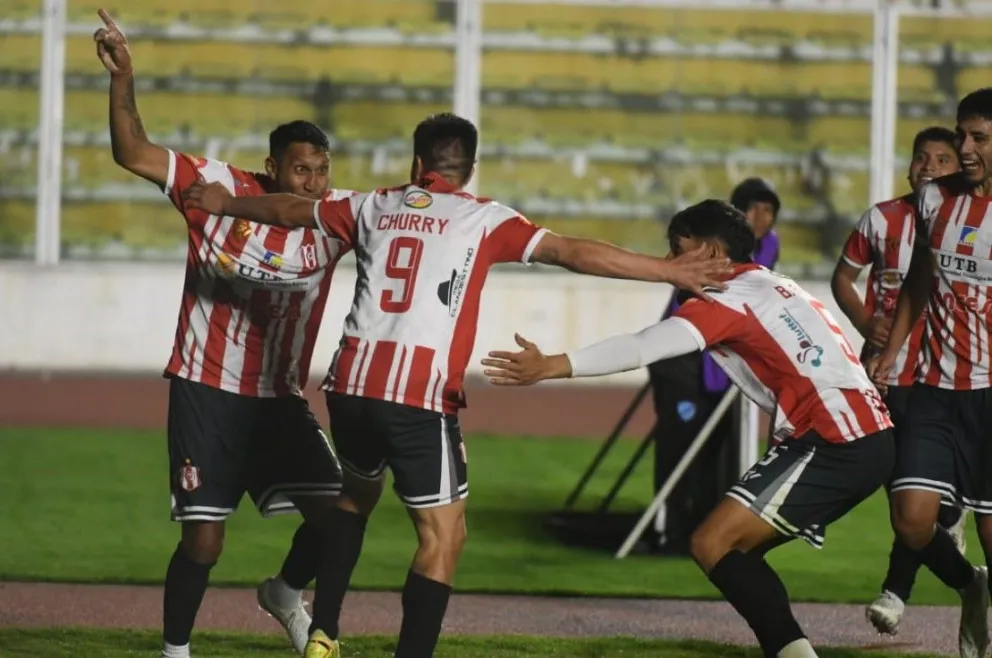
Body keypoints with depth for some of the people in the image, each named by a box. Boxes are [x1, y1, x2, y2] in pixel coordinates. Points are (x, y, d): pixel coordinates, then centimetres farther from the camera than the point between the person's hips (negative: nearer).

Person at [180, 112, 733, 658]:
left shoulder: (376, 208, 15)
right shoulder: (484, 219, 3)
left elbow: (286, 210, 29)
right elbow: (573, 253, -4)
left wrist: (225, 203, 48)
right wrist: (673, 272, -1)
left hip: (352, 384, 5)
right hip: (421, 398, -5)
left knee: (357, 495, 30)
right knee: (444, 534, 1)